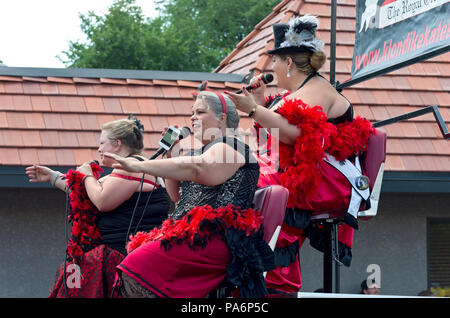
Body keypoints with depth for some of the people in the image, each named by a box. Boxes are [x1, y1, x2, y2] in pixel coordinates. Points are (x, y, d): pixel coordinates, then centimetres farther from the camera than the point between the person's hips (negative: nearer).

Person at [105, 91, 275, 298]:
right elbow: (177, 195, 27)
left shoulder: (228, 147, -4)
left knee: (138, 265, -26)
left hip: (216, 236, -10)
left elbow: (195, 169, -24)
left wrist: (139, 166, -28)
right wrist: (171, 154, 14)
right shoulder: (199, 151, 27)